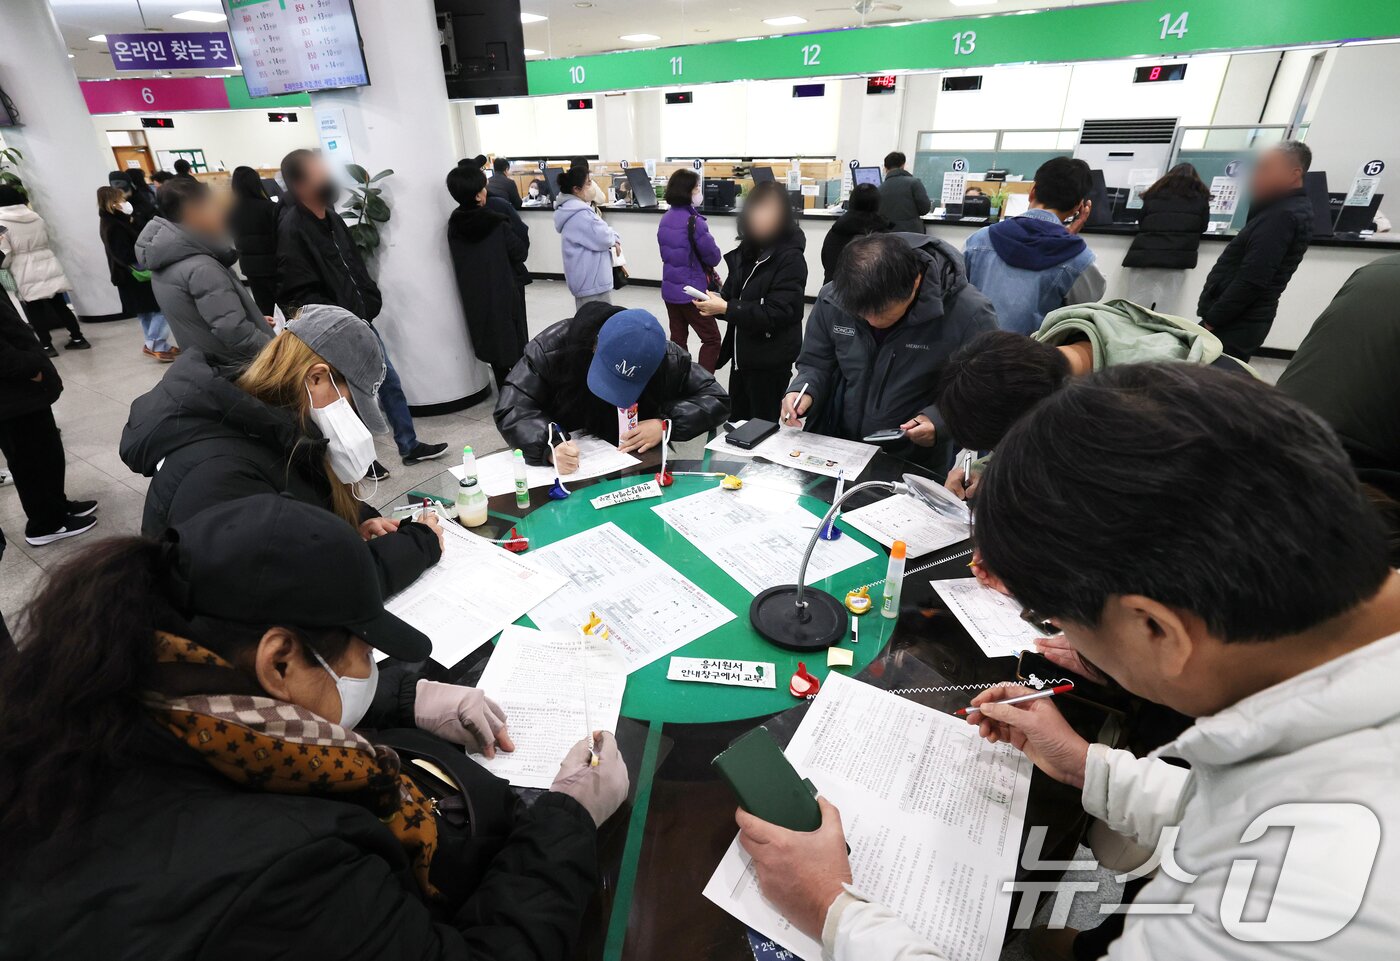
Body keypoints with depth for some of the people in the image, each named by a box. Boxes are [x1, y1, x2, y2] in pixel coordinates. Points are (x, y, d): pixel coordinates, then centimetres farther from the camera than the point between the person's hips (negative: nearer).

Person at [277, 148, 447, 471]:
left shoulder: (330, 216, 8)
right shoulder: (292, 230, -17)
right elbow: (300, 295, -19)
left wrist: (369, 301, 7)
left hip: (360, 321, 8)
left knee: (390, 381, 13)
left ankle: (409, 445, 26)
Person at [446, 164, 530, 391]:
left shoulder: (454, 225, -3)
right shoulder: (496, 224, -19)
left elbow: (459, 258, 8)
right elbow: (521, 252, -10)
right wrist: (522, 240, 9)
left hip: (475, 294, 5)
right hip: (505, 290, -5)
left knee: (491, 339, 15)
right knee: (514, 339, 9)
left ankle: (504, 390, 23)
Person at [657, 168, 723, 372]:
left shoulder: (665, 219, 6)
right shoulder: (694, 221, -18)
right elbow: (713, 256, -13)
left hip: (670, 288, 8)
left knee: (677, 339, 15)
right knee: (712, 339, 2)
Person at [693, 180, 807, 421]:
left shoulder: (790, 258, -14)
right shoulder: (746, 252, 8)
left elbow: (777, 313, -23)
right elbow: (731, 294, 10)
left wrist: (725, 308, -26)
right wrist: (715, 301, -13)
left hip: (771, 361, -7)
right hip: (742, 354, 7)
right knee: (737, 422, 19)